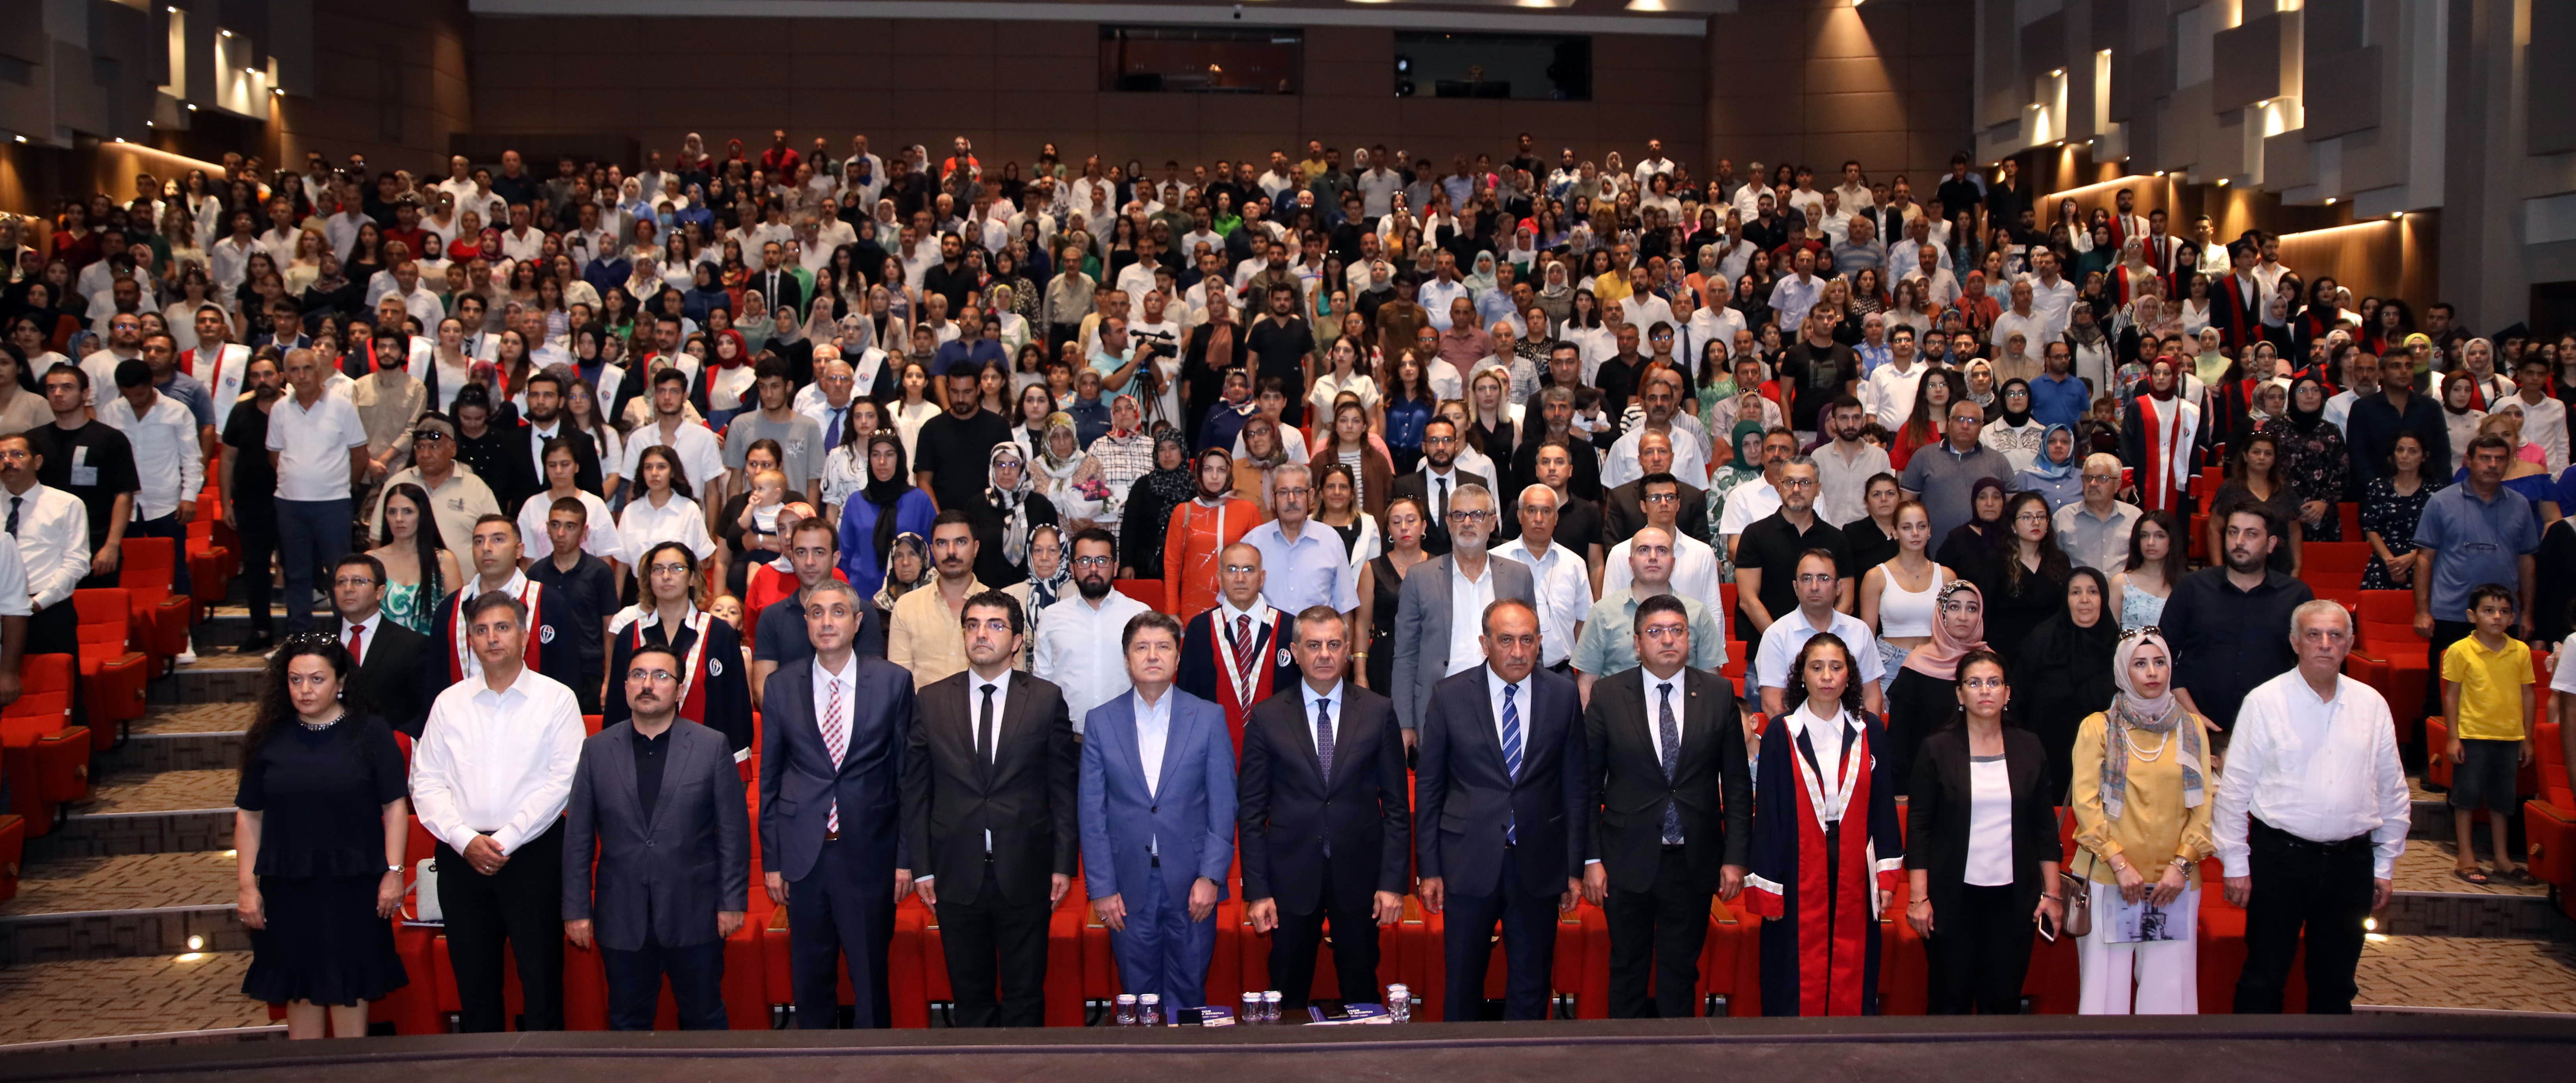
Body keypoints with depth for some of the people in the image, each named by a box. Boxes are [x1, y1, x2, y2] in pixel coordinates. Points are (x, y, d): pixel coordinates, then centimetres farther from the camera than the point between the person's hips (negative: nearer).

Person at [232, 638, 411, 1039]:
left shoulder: (369, 733, -2)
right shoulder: (269, 738, 4)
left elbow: (395, 805, -2)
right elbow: (249, 815, 7)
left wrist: (394, 871, -8)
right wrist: (248, 885, 3)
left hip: (353, 884, -2)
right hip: (288, 886, 2)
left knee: (349, 989, 5)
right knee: (300, 990, 8)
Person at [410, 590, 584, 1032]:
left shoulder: (556, 699, 0)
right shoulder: (449, 702, 10)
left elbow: (562, 781, -8)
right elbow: (426, 782, 5)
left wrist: (505, 840, -13)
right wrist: (465, 840, -9)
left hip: (533, 852, -3)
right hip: (462, 857, 3)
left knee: (541, 976, -2)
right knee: (473, 979, 9)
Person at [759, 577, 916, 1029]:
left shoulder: (894, 682, -1)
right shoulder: (781, 686, 3)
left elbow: (907, 772, 1)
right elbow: (769, 778, 7)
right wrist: (771, 860, 4)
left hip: (869, 852, -1)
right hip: (804, 853, 2)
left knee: (870, 975, 6)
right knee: (809, 977, 10)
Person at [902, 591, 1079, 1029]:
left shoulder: (1047, 698, 1)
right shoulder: (930, 701, 4)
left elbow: (1065, 787, 2)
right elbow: (916, 790, 5)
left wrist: (1064, 863, -3)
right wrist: (922, 867, 1)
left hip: (1025, 873, -1)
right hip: (958, 874, 1)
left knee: (1025, 993, 7)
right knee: (970, 993, 10)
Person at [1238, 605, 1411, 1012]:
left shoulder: (1379, 712, 2)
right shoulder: (1266, 717, 0)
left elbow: (1396, 804, 3)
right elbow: (1251, 810, 1)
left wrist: (1394, 881, -4)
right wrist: (1257, 890, -5)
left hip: (1359, 875, 0)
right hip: (1292, 876, 0)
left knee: (1361, 991, 10)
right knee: (1288, 997, 8)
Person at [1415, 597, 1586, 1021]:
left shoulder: (1563, 695, 0)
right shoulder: (1451, 696, -3)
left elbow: (1576, 784, 4)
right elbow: (1428, 787, 0)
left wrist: (1575, 868, 3)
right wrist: (1428, 868, -2)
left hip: (1538, 866, 1)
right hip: (1469, 864, -1)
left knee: (1530, 986, 11)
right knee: (1463, 985, 10)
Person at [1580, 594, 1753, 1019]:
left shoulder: (1719, 693, 1)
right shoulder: (1608, 695, -3)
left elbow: (1737, 782, 3)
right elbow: (1587, 782, -1)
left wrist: (1736, 857, -2)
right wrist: (1591, 858, -6)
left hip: (1694, 862, 1)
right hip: (1628, 861, -1)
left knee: (1681, 972, 11)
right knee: (1627, 970, 10)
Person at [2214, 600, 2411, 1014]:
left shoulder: (2372, 705, 7)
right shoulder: (2264, 702, -4)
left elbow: (2392, 793, 13)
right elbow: (2234, 789, -3)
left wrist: (2385, 866, 12)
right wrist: (2236, 864, -5)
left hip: (2351, 861, 4)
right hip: (2280, 856, -3)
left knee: (2336, 982, 12)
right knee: (2264, 980, 1)